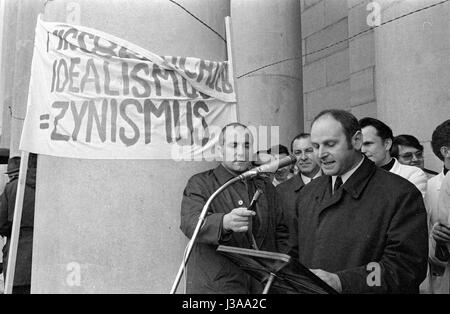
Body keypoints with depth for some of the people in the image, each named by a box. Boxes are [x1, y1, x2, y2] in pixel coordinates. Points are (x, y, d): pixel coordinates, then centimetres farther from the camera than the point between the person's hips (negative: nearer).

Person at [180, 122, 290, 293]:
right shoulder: (200, 183, -3)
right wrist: (225, 223, -38)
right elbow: (190, 223, -20)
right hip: (215, 284, -4)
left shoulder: (266, 186, 13)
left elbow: (281, 232, 15)